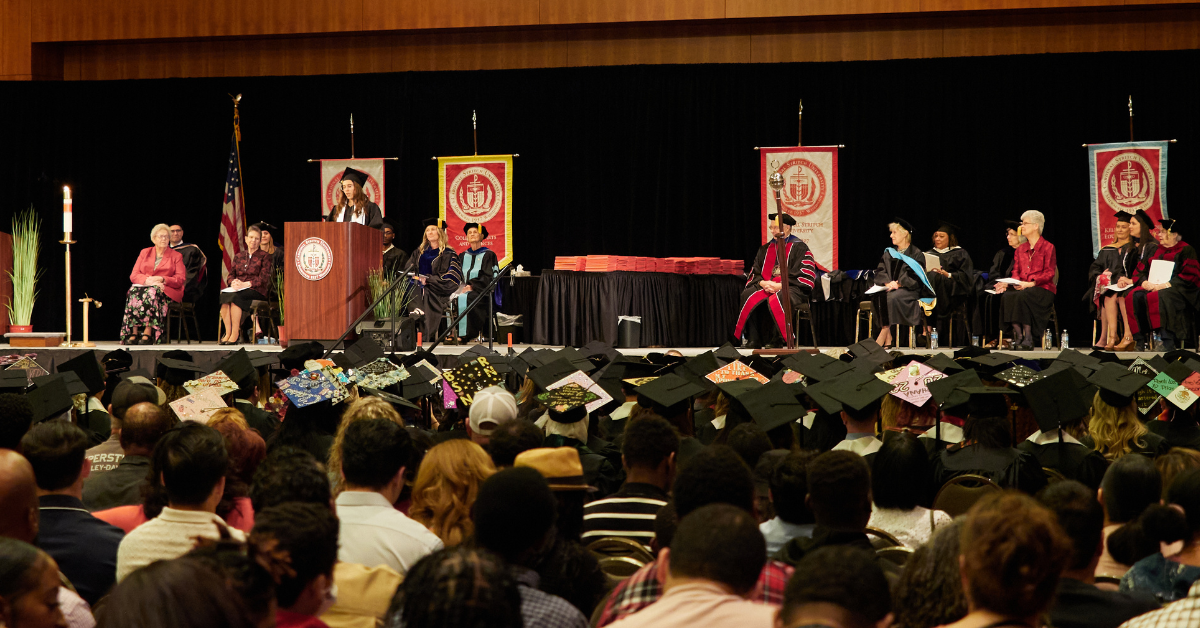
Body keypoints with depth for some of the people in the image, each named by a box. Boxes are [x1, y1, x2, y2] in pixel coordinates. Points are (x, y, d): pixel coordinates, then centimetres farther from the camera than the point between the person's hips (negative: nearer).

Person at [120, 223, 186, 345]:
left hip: (165, 290, -2)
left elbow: (181, 279, 1)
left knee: (152, 292, -38)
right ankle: (133, 333, -41)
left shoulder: (176, 256, 14)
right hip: (143, 286, 2)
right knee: (133, 292, -34)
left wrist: (162, 279, -14)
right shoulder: (145, 252, 19)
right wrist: (148, 280, -14)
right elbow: (133, 275, 7)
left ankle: (148, 334, -44)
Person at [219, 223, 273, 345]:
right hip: (238, 289, 4)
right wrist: (233, 282, -9)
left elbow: (264, 278, -5)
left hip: (257, 291, -4)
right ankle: (227, 333, -32)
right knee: (223, 295, -31)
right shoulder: (238, 256, 21)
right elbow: (231, 274, 16)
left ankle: (235, 335, -35)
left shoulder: (264, 256, 6)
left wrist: (246, 284, -17)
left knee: (235, 297, -36)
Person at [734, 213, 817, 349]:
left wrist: (779, 285, -16)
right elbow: (755, 273, 16)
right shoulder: (765, 249, 19)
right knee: (748, 295, -25)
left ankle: (777, 340, -32)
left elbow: (803, 276, -7)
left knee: (775, 301, -38)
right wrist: (762, 283, -8)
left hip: (790, 289, -5)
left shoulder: (799, 247, 1)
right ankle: (753, 339, -27)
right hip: (765, 286, 5)